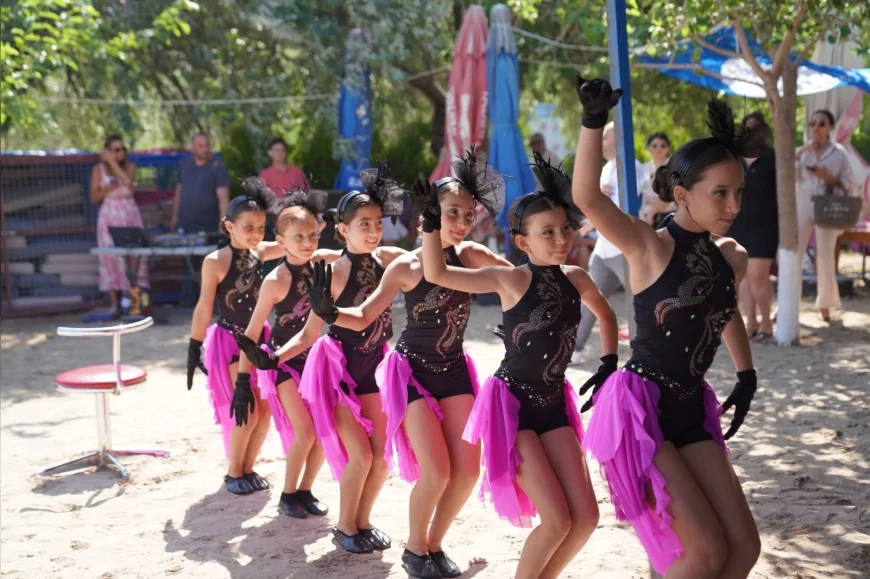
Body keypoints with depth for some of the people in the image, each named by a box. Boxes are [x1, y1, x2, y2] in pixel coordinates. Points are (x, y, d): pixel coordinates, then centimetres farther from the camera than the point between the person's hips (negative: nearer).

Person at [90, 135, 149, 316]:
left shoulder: (130, 165, 8)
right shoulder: (99, 169, 5)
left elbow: (128, 180, -13)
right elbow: (94, 197, 3)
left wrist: (112, 162, -11)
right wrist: (108, 189, -13)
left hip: (130, 213, 1)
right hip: (110, 215, -1)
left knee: (134, 255, -3)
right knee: (111, 257, -4)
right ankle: (114, 305, -2)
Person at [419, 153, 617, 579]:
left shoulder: (576, 279, 1)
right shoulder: (511, 279, -13)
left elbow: (606, 316, 23)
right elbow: (436, 273, -17)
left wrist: (609, 362, 14)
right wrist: (431, 221, -25)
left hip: (553, 403, 6)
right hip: (512, 403, -5)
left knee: (586, 517, 2)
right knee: (557, 520, -9)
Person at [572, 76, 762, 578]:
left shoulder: (733, 257, 6)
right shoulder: (650, 247, -14)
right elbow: (587, 197, -31)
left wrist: (747, 377, 25)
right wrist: (594, 121, -40)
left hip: (690, 409, 7)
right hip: (638, 408, -7)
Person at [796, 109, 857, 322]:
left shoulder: (839, 153, 2)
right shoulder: (803, 151, 8)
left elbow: (848, 184, 2)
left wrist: (828, 177, -14)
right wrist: (800, 152, -14)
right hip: (802, 206, 2)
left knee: (825, 256, 3)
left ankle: (824, 304, 14)